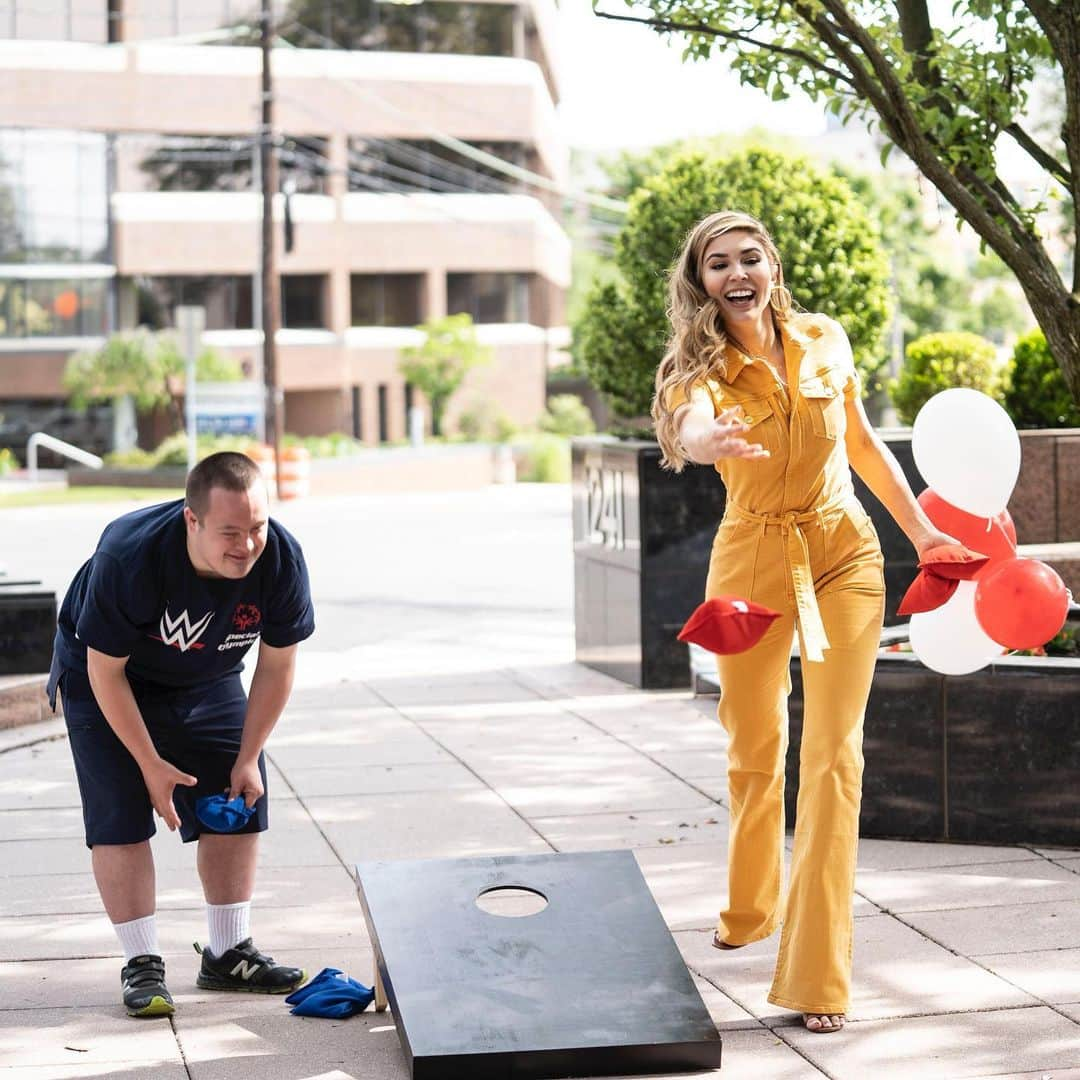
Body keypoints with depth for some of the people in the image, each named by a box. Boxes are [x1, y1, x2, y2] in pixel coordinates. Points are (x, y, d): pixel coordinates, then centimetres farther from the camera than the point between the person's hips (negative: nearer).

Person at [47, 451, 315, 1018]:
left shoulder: (281, 559, -28)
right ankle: (141, 965, -4)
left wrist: (248, 757, -11)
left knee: (239, 803, 1)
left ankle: (228, 955, 13)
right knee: (120, 816, -12)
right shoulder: (128, 557, -39)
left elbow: (276, 664, -12)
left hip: (206, 681, 4)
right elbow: (106, 671, -27)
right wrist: (151, 764, -23)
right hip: (105, 678, -4)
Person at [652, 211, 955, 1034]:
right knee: (755, 750, 14)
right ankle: (752, 911, 41)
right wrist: (709, 440, -61)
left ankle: (819, 973, -8)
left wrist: (921, 528, 12)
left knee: (833, 753, -9)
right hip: (752, 564, 0)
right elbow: (690, 425, -38)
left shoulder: (825, 342, -4)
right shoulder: (701, 367, -12)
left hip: (843, 556, 0)